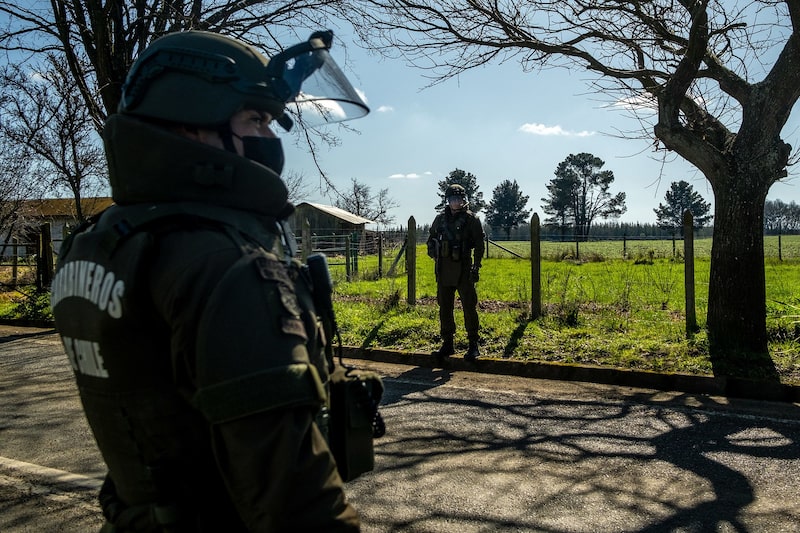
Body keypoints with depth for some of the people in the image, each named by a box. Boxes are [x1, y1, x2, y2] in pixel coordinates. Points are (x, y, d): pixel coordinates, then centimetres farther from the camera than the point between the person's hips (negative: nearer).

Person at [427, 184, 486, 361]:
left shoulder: (471, 219, -2)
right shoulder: (440, 219, 11)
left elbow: (479, 245, -4)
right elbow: (431, 240, 21)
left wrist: (476, 267, -11)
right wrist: (435, 256, 3)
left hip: (463, 270, -5)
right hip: (444, 270, 5)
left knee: (469, 307, -4)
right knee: (444, 308, 9)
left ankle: (473, 345, 4)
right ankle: (447, 343, 19)